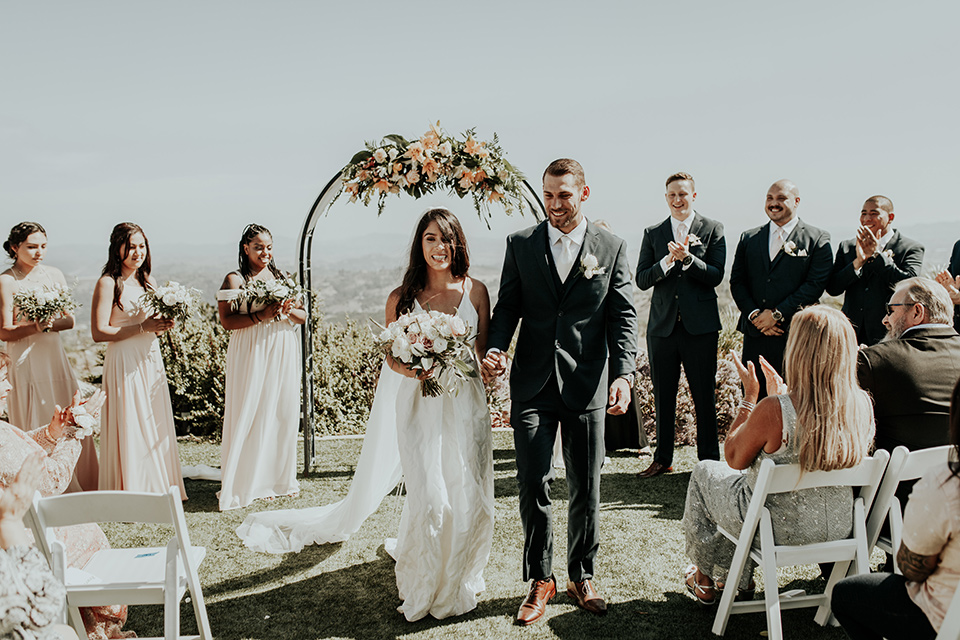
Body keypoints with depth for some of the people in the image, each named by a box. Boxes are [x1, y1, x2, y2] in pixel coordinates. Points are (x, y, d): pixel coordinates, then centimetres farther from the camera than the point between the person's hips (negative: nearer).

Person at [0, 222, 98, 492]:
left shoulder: (54, 275, 7)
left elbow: (70, 320, 6)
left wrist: (50, 324, -14)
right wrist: (36, 327, -24)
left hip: (55, 358, 5)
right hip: (25, 361, -4)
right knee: (36, 429, -1)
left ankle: (77, 488, 15)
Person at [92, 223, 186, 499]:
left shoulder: (148, 280, 12)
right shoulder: (108, 283, -9)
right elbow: (99, 332, -15)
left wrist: (164, 324, -1)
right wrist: (143, 327, -18)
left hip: (151, 359, 7)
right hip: (124, 362, -7)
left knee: (156, 423, 9)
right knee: (130, 426, -2)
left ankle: (157, 488, 20)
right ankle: (131, 490, 8)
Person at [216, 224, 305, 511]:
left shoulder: (282, 277, 14)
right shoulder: (234, 280, 0)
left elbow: (303, 317, 13)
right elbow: (227, 321, -9)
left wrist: (288, 310, -8)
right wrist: (261, 315, -20)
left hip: (283, 354, 5)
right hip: (251, 355, -4)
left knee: (284, 412, 5)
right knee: (251, 414, -5)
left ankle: (280, 477, 17)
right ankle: (245, 483, 4)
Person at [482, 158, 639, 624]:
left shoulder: (612, 248, 4)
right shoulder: (520, 244, 5)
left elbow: (623, 316, 1)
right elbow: (507, 305, 6)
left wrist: (624, 373, -12)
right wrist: (495, 348, -14)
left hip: (587, 386, 0)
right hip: (532, 385, 0)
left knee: (586, 490, 9)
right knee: (533, 487, 3)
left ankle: (581, 577, 27)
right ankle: (540, 580, 20)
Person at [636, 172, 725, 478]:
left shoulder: (712, 229, 3)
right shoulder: (653, 233, 10)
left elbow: (716, 276, -6)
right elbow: (641, 280, 2)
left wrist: (687, 258, -19)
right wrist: (667, 261, -13)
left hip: (700, 326, -2)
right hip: (662, 326, 3)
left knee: (705, 398, 4)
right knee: (663, 398, 11)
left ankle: (709, 460, 15)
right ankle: (662, 459, 22)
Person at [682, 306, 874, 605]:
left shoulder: (773, 411, -31)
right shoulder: (863, 405, -14)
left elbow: (734, 459, -11)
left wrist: (749, 396, -6)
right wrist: (779, 394, 10)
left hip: (779, 528, -5)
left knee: (704, 472, 23)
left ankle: (704, 580, 40)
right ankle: (740, 579, 46)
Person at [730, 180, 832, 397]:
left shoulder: (817, 239, 3)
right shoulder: (748, 239, 14)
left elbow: (815, 285, -6)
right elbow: (736, 282, 9)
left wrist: (778, 314, -12)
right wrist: (754, 314, -6)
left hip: (795, 334, -3)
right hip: (755, 334, 3)